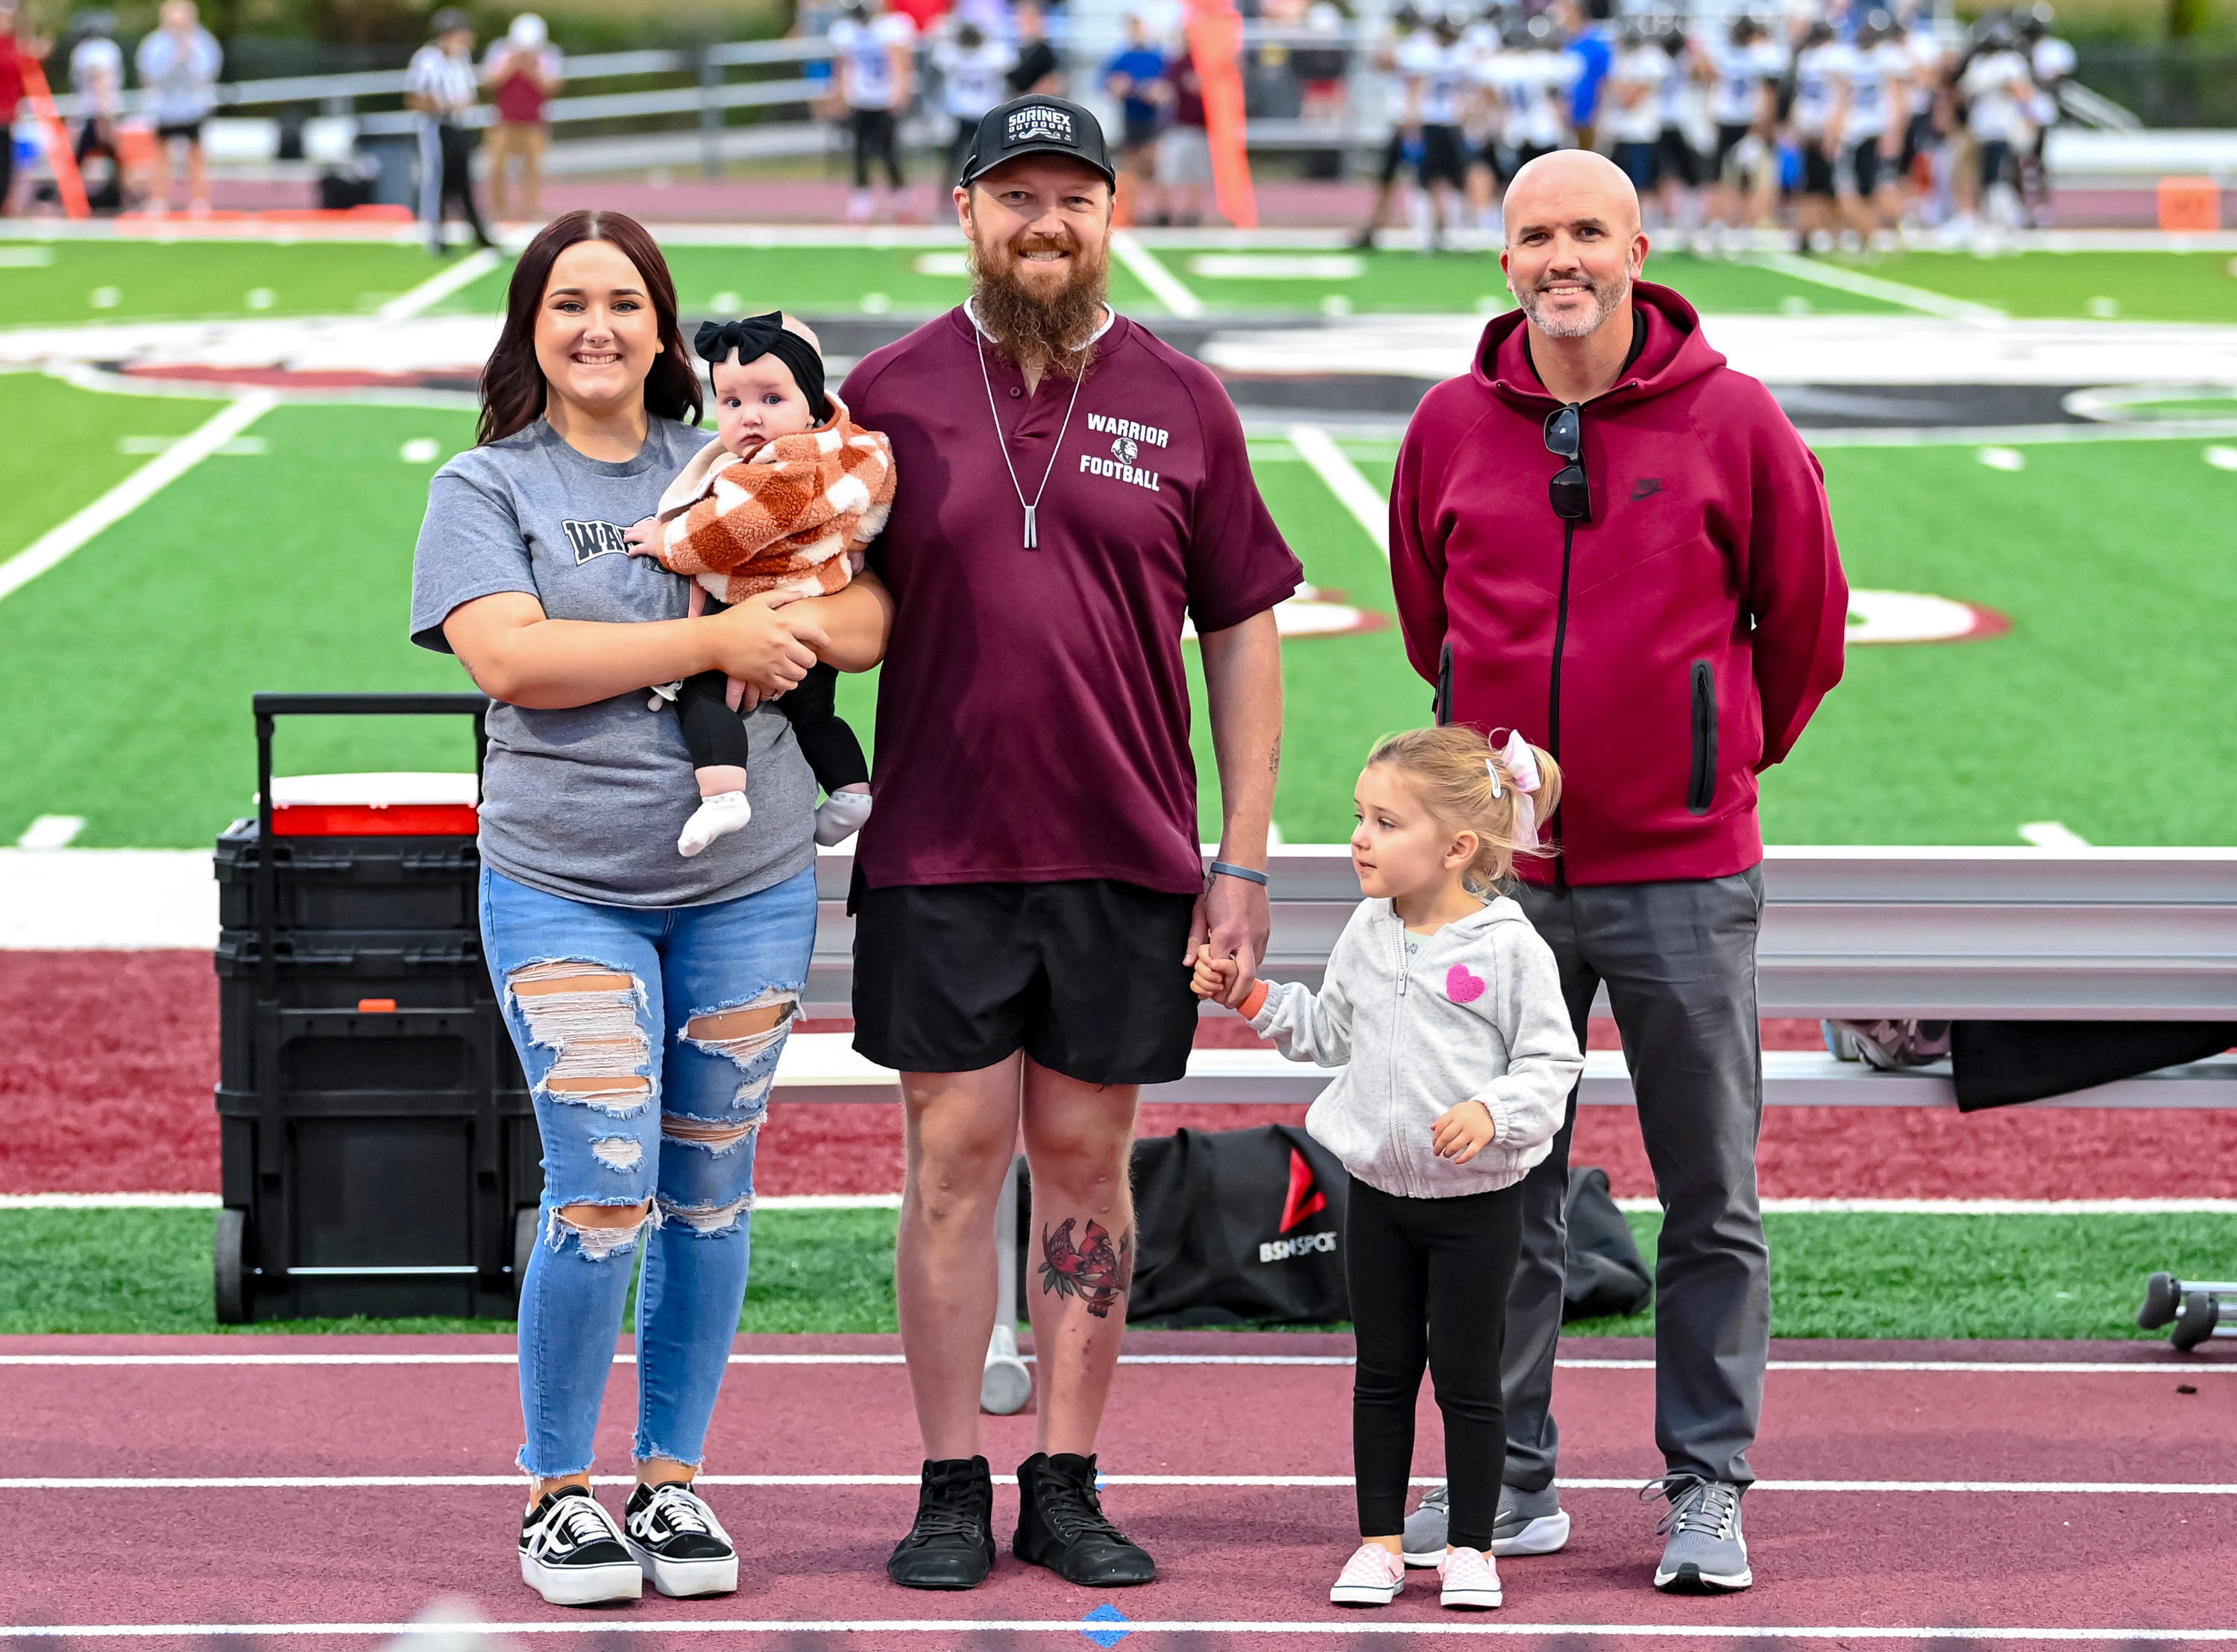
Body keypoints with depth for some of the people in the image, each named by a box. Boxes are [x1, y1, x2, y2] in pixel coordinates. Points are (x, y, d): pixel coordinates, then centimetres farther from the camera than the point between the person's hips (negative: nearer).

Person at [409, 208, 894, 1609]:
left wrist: (777, 623, -17)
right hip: (564, 886, -3)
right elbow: (511, 656, -15)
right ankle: (557, 1491, 7)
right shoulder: (487, 487, 2)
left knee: (709, 1193, 7)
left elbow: (868, 621, 4)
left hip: (750, 881, 3)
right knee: (601, 1195, -8)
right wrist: (711, 639, -16)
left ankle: (672, 1481, 19)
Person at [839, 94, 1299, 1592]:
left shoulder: (1180, 405, 5)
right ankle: (953, 1489, 8)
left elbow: (1244, 629, 7)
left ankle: (1069, 1484, 13)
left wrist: (1245, 859, 3)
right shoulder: (892, 394, 4)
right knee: (956, 1154, 2)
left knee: (1087, 1157, 6)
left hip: (1127, 856, 1)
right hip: (938, 852, -1)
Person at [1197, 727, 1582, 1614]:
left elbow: (1550, 1063, -10)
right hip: (1378, 1191, 5)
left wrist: (1492, 1114, -26)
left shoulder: (1509, 947, -12)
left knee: (1466, 1377, 3)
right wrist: (1252, 997, 7)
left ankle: (1469, 1546, 14)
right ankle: (1380, 1541, 19)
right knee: (1383, 1372, 11)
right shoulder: (1368, 932, 5)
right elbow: (1330, 1032, 18)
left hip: (1476, 1200, -5)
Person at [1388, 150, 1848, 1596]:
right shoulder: (1452, 428, 3)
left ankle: (1709, 1488, 11)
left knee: (1712, 1199, 3)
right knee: (1496, 1192, 7)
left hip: (1682, 877, -2)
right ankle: (1511, 1475, 17)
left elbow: (1806, 626, 7)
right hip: (1501, 872, 2)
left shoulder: (1733, 421, -4)